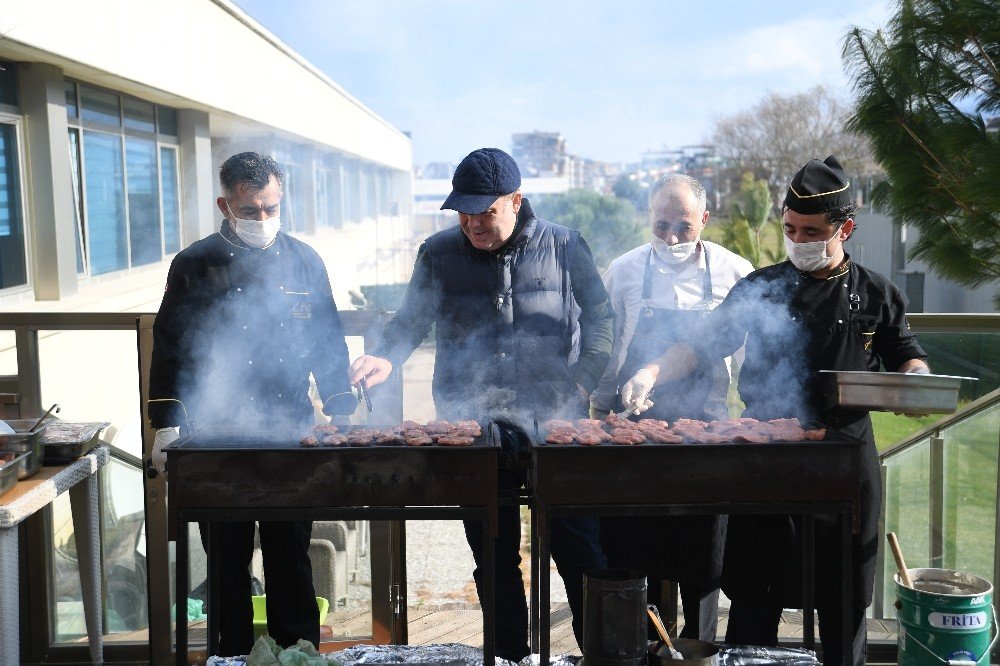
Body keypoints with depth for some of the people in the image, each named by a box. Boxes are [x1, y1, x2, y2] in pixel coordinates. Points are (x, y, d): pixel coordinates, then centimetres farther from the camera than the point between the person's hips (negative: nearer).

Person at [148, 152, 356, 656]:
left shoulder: (303, 261, 6)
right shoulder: (195, 265, 1)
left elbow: (328, 344, 12)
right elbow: (170, 350, 2)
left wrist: (343, 414, 8)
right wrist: (168, 427, -2)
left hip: (291, 434, 1)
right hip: (219, 438, -1)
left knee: (291, 557, 8)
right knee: (229, 558, 7)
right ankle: (234, 655, 21)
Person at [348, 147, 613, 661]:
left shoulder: (563, 247, 2)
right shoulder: (439, 254, 5)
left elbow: (599, 318, 9)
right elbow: (412, 320, 9)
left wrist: (583, 384, -2)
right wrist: (386, 357, -11)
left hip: (553, 421, -1)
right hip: (471, 423, 2)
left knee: (579, 549, 1)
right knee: (494, 556, 10)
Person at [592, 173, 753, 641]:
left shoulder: (734, 273, -2)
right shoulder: (623, 272, 2)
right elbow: (605, 353, 9)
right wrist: (602, 417, 9)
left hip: (705, 427, -1)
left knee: (702, 551, 7)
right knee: (631, 550, 6)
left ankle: (698, 647, 22)